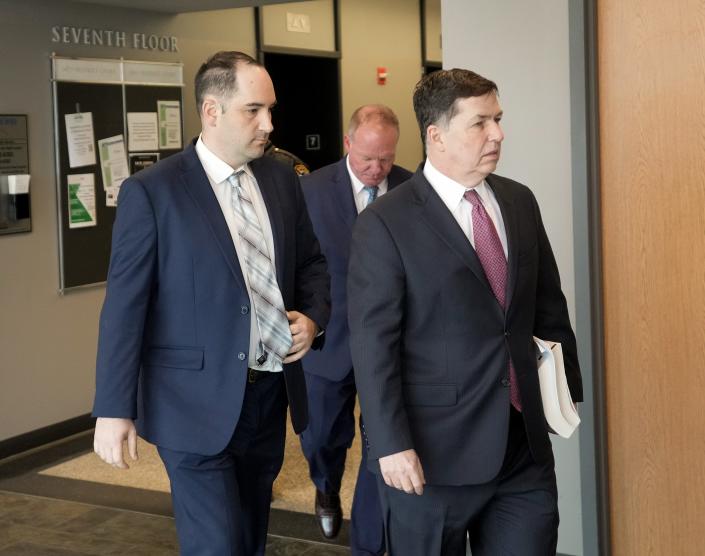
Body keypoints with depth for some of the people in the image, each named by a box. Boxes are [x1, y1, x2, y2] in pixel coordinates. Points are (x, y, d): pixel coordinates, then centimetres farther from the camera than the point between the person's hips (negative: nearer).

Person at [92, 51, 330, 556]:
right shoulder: (152, 192, -10)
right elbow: (125, 306, -9)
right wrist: (114, 408, -11)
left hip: (270, 394, 6)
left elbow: (313, 262, 18)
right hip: (198, 403, -5)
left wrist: (314, 316, -2)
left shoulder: (282, 180, 6)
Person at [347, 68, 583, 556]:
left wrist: (568, 389, 14)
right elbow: (373, 343, -12)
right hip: (435, 451, -4)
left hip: (526, 444, 5)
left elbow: (549, 305, 14)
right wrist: (392, 444, -15)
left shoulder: (520, 201, 7)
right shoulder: (386, 224, -10)